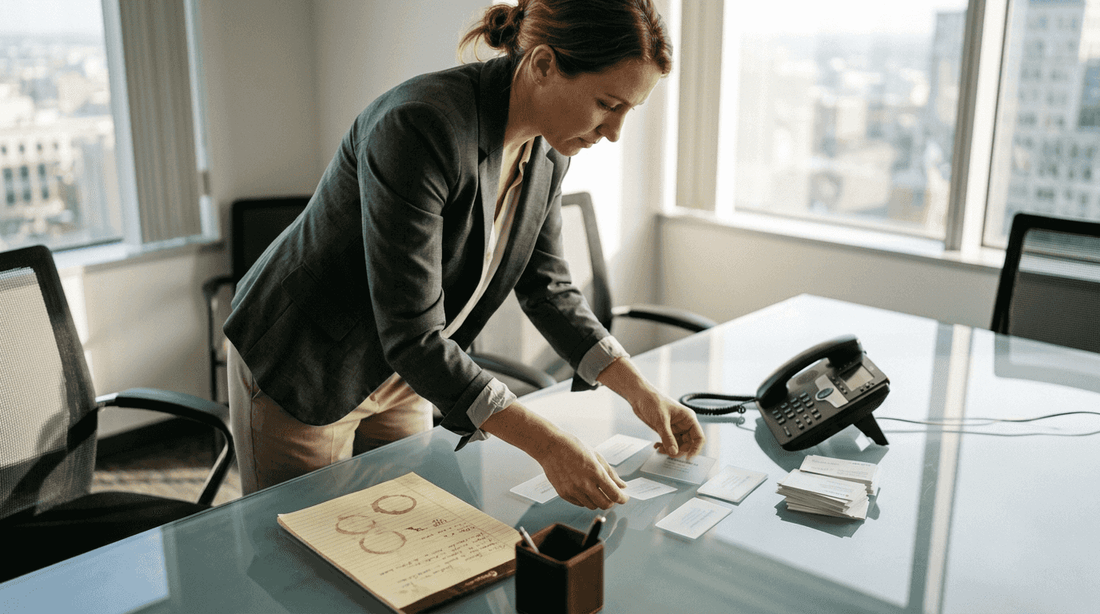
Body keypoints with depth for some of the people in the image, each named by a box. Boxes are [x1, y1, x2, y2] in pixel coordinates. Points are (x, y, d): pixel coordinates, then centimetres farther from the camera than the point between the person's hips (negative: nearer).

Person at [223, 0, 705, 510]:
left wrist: (639, 390, -7)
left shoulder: (547, 151, -9)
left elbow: (547, 286, 2)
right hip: (299, 371, -6)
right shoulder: (419, 127, -34)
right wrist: (548, 446, -35)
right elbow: (411, 335, -34)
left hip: (398, 380, 7)